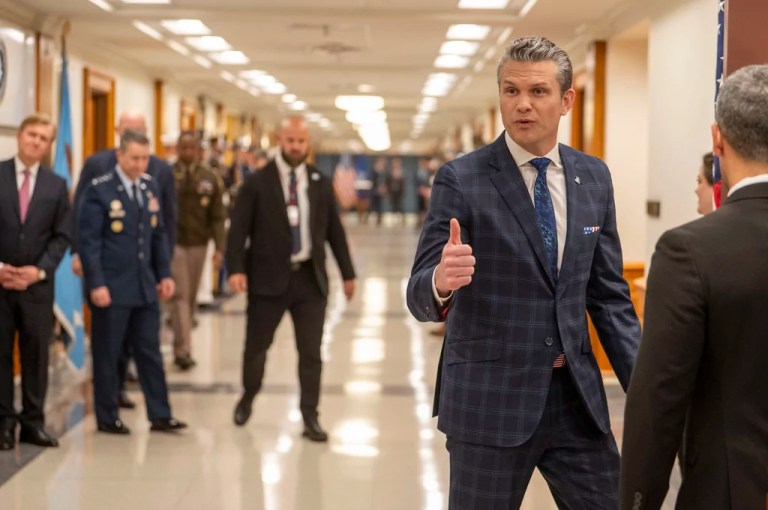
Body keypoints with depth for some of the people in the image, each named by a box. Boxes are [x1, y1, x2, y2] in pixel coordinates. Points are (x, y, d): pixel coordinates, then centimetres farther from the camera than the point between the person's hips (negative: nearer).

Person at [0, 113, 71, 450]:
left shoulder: (57, 185, 7)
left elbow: (62, 236, 4)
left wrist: (40, 270, -9)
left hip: (38, 282, 1)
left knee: (37, 353, 3)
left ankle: (33, 422, 11)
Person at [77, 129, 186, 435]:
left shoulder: (150, 187, 9)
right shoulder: (99, 191, -10)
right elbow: (88, 241, -12)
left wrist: (164, 274, 8)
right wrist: (96, 284, -17)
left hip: (145, 287, 6)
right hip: (111, 289, -6)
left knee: (150, 353, 9)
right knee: (107, 355, 5)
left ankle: (160, 415, 15)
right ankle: (107, 418, 16)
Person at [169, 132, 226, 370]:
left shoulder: (210, 179, 3)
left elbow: (217, 216, 3)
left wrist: (219, 247, -5)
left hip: (198, 245, 3)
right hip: (173, 243, -3)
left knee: (191, 297, 11)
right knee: (180, 295, -10)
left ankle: (179, 347, 25)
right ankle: (183, 350, -13)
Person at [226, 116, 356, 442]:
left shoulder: (320, 183, 7)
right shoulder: (258, 183, -3)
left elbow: (334, 231, 11)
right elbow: (238, 229, -7)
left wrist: (347, 273, 11)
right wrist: (236, 269, -19)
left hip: (310, 278, 2)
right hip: (269, 277, -2)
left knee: (311, 352, 2)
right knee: (256, 346, 11)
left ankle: (310, 417, 11)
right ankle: (248, 398, 36)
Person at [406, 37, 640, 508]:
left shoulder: (594, 178, 6)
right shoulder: (461, 180, -9)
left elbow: (609, 295, 10)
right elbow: (420, 296, -13)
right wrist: (441, 281, -37)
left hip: (578, 395, 4)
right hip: (489, 398, -4)